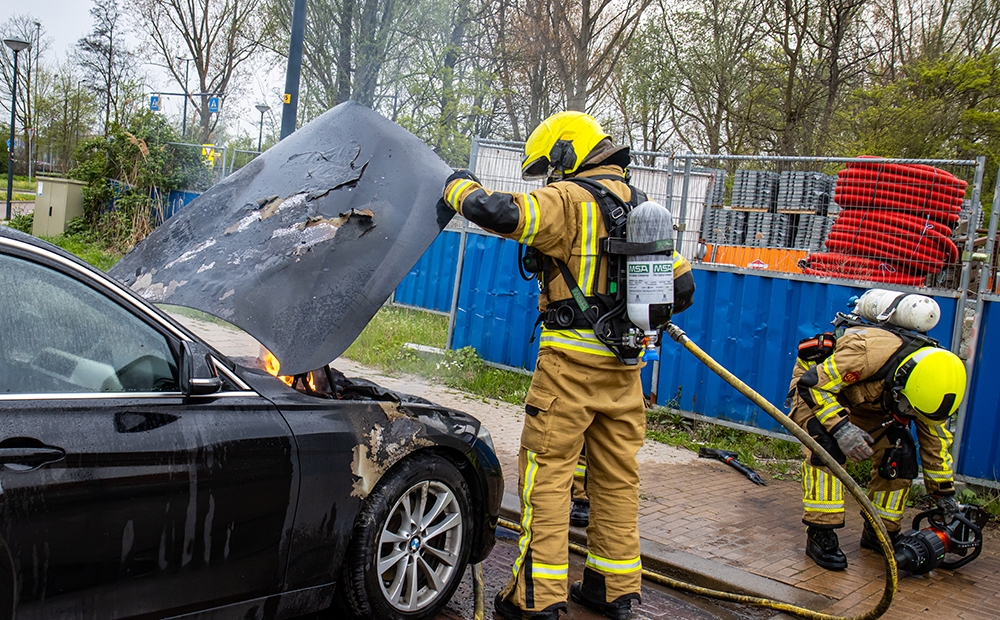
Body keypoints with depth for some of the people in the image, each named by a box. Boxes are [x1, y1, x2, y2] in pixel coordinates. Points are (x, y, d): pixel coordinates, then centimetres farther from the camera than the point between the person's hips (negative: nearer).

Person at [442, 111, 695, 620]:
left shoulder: (569, 201, -8)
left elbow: (500, 213, -21)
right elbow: (681, 286, 17)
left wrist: (460, 186, -1)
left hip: (571, 359, -7)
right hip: (625, 366, 7)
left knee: (546, 470, 0)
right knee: (617, 474, 13)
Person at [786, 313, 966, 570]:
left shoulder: (930, 381, -21)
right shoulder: (865, 352, -44)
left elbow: (936, 440, -6)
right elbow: (812, 384, -34)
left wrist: (945, 494, 1)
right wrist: (840, 426, -45)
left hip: (869, 401, 6)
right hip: (817, 385, -6)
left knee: (900, 455, -7)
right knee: (827, 447, -29)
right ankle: (820, 533, -21)